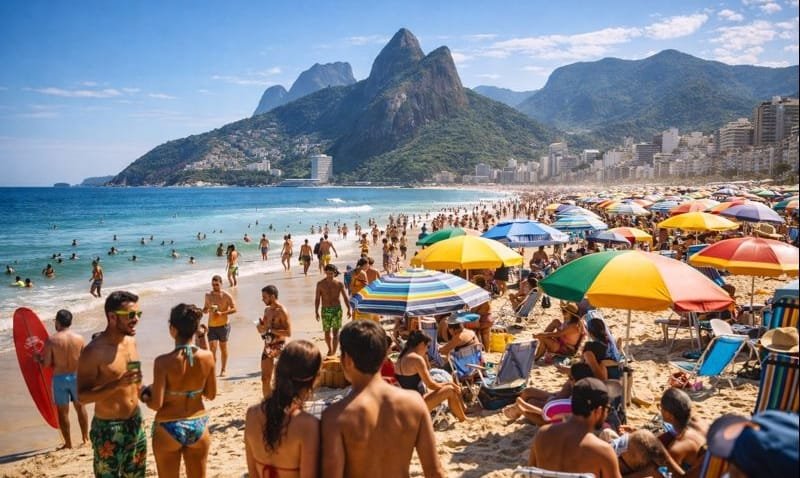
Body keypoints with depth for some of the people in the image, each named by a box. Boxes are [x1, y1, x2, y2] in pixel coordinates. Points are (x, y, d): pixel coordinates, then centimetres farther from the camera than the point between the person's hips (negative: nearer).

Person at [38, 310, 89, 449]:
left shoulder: (51, 340, -14)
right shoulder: (79, 338, -7)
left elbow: (47, 364, -11)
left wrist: (38, 359, 9)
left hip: (59, 378, -2)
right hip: (76, 376, 2)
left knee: (63, 411, 10)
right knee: (80, 407, 19)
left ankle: (68, 443, 17)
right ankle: (86, 438, 28)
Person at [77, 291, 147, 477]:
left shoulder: (131, 341, 2)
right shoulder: (94, 351, -20)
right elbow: (82, 396, -22)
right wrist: (117, 384, -32)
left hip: (136, 423, 7)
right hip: (108, 428, -7)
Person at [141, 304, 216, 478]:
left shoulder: (163, 362, -20)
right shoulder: (207, 357, -10)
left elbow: (156, 404, -17)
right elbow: (211, 395, 2)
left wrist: (145, 396, 3)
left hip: (168, 430, -3)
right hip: (198, 427, 3)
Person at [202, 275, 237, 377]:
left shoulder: (226, 296, -6)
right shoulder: (208, 295, 5)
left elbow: (234, 309, -10)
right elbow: (205, 309, 14)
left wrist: (222, 313, -22)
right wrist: (206, 310, -10)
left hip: (223, 325, -2)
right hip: (211, 326, 2)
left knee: (223, 347, 9)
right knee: (212, 348, -9)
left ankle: (223, 369, 23)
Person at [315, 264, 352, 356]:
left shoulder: (339, 284, -1)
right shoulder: (320, 284, -2)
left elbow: (345, 297, 3)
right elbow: (317, 299, 0)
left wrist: (349, 309, -5)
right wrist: (316, 311, -6)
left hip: (337, 309, 0)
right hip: (325, 310, 0)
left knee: (335, 332, -5)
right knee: (327, 332, 9)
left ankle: (334, 351, -3)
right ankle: (330, 349, 33)